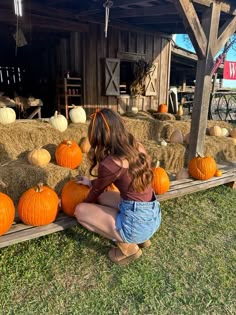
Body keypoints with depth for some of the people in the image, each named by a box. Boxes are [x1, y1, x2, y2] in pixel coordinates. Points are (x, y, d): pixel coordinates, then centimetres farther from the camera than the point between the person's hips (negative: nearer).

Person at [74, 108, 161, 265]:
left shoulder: (110, 164, -22)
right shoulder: (137, 146, -1)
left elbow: (97, 190, 0)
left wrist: (83, 208, 22)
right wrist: (91, 182, 26)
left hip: (137, 224, -7)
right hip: (154, 216, 8)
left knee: (80, 210, 4)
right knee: (103, 197, 22)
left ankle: (128, 247, 7)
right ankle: (140, 238, 20)